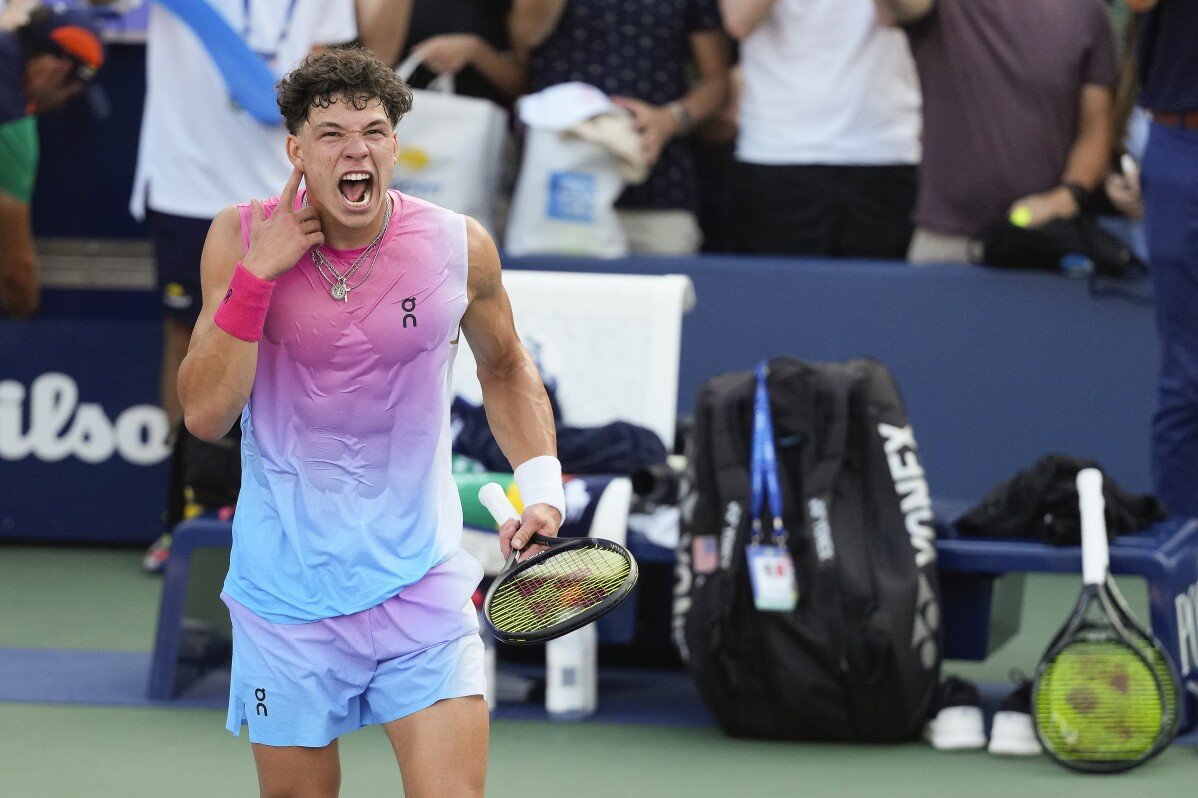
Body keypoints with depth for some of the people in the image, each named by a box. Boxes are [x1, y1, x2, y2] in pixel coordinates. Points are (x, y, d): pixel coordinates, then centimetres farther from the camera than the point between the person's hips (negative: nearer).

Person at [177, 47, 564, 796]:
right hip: (288, 589, 0)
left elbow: (506, 369, 15)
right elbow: (205, 413, -11)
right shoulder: (242, 240, -6)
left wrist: (541, 487, 2)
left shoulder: (459, 247, -5)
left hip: (423, 586, 0)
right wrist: (256, 276, -18)